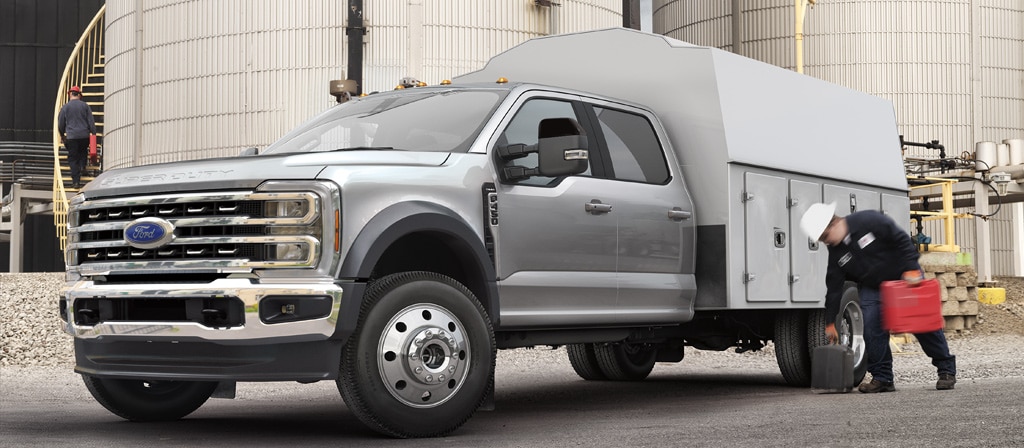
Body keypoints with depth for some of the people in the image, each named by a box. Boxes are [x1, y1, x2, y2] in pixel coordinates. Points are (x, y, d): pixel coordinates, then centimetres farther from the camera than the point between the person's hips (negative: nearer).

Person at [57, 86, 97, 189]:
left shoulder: (65, 107, 1)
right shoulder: (85, 106, 2)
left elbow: (60, 123, 8)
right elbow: (91, 121, 1)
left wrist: (62, 135, 23)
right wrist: (93, 133, 6)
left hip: (71, 137, -1)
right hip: (84, 136, 1)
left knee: (73, 159, 4)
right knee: (83, 151, 29)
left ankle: (76, 181, -1)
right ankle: (82, 166, 7)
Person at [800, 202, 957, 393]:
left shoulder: (870, 221, -25)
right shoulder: (836, 252, -9)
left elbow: (902, 240, -20)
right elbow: (834, 287, -4)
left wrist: (912, 269, -26)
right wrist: (831, 321, -3)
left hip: (906, 277, -4)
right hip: (872, 288, 4)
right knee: (871, 329, -14)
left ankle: (947, 369, 12)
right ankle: (882, 378, -5)